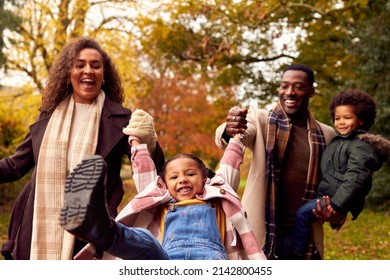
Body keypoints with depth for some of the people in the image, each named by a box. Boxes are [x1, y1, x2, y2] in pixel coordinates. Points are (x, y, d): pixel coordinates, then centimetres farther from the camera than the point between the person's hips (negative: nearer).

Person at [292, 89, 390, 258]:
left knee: (302, 213, -18)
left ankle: (297, 254, -8)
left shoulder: (360, 146, -16)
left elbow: (356, 178, -25)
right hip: (327, 195, 11)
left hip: (338, 199, -11)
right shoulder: (338, 141, 15)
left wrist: (337, 204, -29)